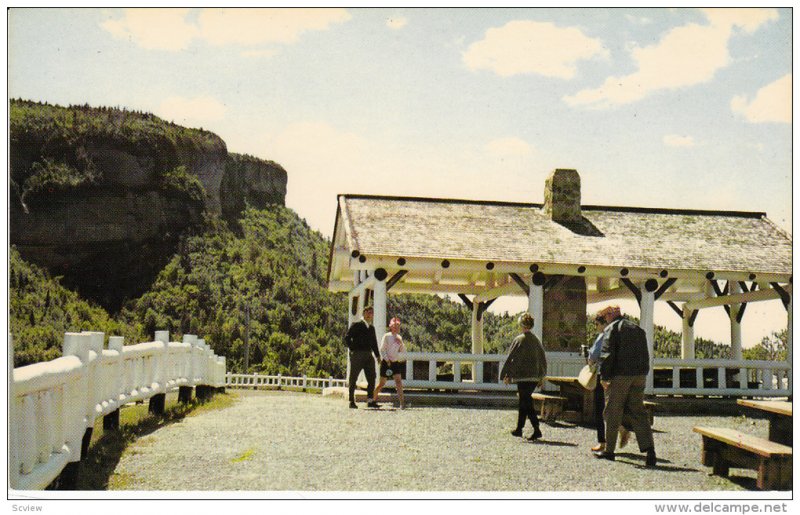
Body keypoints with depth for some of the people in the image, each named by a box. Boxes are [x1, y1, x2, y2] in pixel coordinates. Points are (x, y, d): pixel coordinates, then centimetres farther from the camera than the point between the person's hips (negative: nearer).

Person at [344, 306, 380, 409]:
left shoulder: (371, 327, 17)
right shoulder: (356, 325, -3)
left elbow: (374, 342, 24)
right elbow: (347, 337, -8)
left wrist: (377, 355, 17)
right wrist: (352, 349, -10)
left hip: (368, 355, 6)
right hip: (357, 355, -6)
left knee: (372, 378, 2)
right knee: (353, 378, 0)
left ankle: (370, 400, 8)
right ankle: (352, 401, 5)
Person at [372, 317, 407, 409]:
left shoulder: (399, 338, 10)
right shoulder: (387, 336, -5)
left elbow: (403, 351, 11)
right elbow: (382, 349, -8)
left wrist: (401, 343, -7)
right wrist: (387, 360, -17)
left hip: (395, 362, 4)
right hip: (386, 362, -4)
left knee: (398, 381, -12)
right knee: (382, 383, 2)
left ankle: (402, 402, -18)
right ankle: (374, 399, 25)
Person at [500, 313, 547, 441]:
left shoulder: (519, 340, -11)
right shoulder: (536, 340, 8)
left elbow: (510, 358, -10)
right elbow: (543, 359, 14)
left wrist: (506, 375, -3)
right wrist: (541, 375, 21)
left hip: (522, 377, -7)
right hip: (534, 377, 7)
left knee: (526, 403, -5)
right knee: (524, 401, 17)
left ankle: (537, 430, -14)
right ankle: (519, 428, 25)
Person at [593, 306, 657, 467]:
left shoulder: (611, 329, -3)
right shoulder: (638, 329, 18)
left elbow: (607, 354, -12)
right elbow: (645, 355, 16)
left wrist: (604, 377, -10)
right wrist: (643, 373, 16)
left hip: (619, 375, -6)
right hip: (639, 375, 6)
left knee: (612, 413, 4)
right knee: (638, 412, 7)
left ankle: (609, 450, 11)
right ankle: (649, 448, -8)